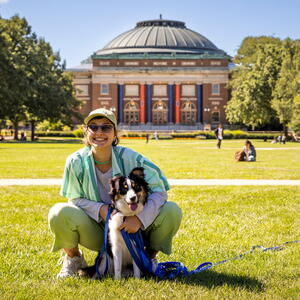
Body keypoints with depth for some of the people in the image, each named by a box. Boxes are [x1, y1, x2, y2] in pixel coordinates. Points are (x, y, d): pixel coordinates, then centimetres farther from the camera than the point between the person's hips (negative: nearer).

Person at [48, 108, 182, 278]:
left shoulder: (130, 158, -15)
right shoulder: (76, 161, -13)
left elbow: (159, 191, -15)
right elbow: (75, 199, -5)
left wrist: (140, 218, -29)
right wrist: (100, 209, -24)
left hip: (131, 228, 0)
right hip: (97, 231, 0)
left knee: (172, 210, -23)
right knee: (60, 213, -29)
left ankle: (151, 256, 8)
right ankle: (73, 258, 3)